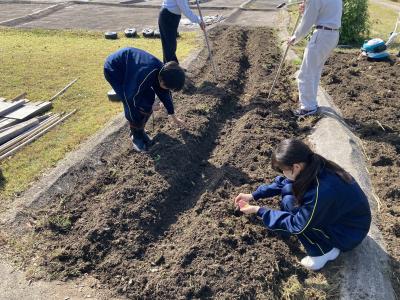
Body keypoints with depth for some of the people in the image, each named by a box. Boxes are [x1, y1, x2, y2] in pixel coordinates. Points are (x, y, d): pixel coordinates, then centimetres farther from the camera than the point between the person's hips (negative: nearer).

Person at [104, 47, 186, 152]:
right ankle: (136, 135, 6)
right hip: (113, 69, -8)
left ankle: (139, 131, 17)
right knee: (132, 104, -16)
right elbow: (131, 98, -29)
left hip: (129, 66, 8)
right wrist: (135, 121, -15)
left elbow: (165, 94, 5)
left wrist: (173, 117, 16)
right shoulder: (145, 75, -39)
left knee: (149, 98, 0)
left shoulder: (163, 72, -12)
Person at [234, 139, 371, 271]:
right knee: (288, 189, -6)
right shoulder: (311, 166, -15)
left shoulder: (322, 191, -38)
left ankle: (325, 250, -3)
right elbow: (282, 182, 4)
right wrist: (253, 196, -2)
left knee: (290, 203, -21)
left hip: (351, 231, -7)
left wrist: (258, 210, -20)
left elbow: (297, 225, -25)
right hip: (334, 211, 7)